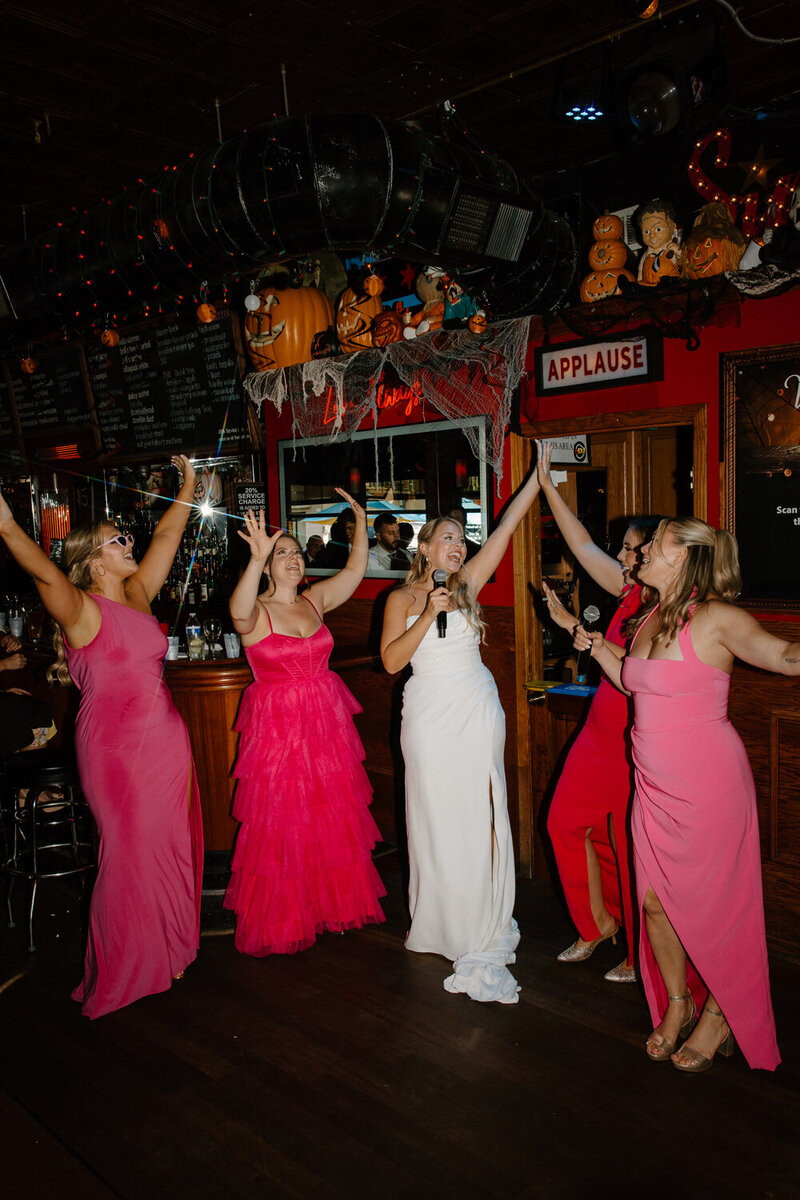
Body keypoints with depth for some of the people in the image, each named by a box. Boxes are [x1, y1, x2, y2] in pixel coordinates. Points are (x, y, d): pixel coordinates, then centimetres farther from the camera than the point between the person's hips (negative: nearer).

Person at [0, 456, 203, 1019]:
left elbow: (166, 537, 15)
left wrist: (188, 487, 20)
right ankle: (131, 970, 24)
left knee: (172, 844, 15)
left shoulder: (137, 594, 7)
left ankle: (170, 946, 34)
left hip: (166, 737, 7)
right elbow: (46, 573, -33)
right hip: (118, 745, -7)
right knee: (130, 852, 5)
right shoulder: (83, 610, -14)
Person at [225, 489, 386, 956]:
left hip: (326, 722, 5)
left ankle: (332, 904, 30)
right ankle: (281, 920, 18)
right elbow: (239, 612, -34)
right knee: (281, 825, 2)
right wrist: (256, 559, -47)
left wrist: (360, 520, 3)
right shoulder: (256, 611, -10)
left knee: (333, 820, 13)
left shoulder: (314, 601, 7)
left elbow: (354, 571, 11)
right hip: (278, 727, -5)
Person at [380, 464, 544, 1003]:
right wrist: (428, 616, -15)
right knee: (436, 816, 5)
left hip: (478, 710, 2)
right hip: (429, 715, -1)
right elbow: (392, 660, -7)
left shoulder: (468, 583, 7)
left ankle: (484, 925, 19)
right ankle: (442, 923, 20)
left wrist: (540, 474, 2)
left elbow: (508, 525, 4)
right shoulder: (403, 598, 3)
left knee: (480, 815, 4)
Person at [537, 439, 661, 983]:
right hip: (602, 731, 8)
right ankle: (599, 922, 32)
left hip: (638, 740, -7)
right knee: (567, 821, 12)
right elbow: (582, 543, 7)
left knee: (629, 846, 4)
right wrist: (546, 479, 8)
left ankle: (641, 956, 26)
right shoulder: (632, 593, 2)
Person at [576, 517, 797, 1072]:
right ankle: (678, 1004, 33)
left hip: (707, 785, -7)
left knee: (709, 904, 6)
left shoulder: (715, 617, -14)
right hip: (655, 785, 7)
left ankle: (720, 1016, 28)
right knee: (655, 900, 12)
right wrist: (595, 644, 17)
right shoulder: (649, 618, 9)